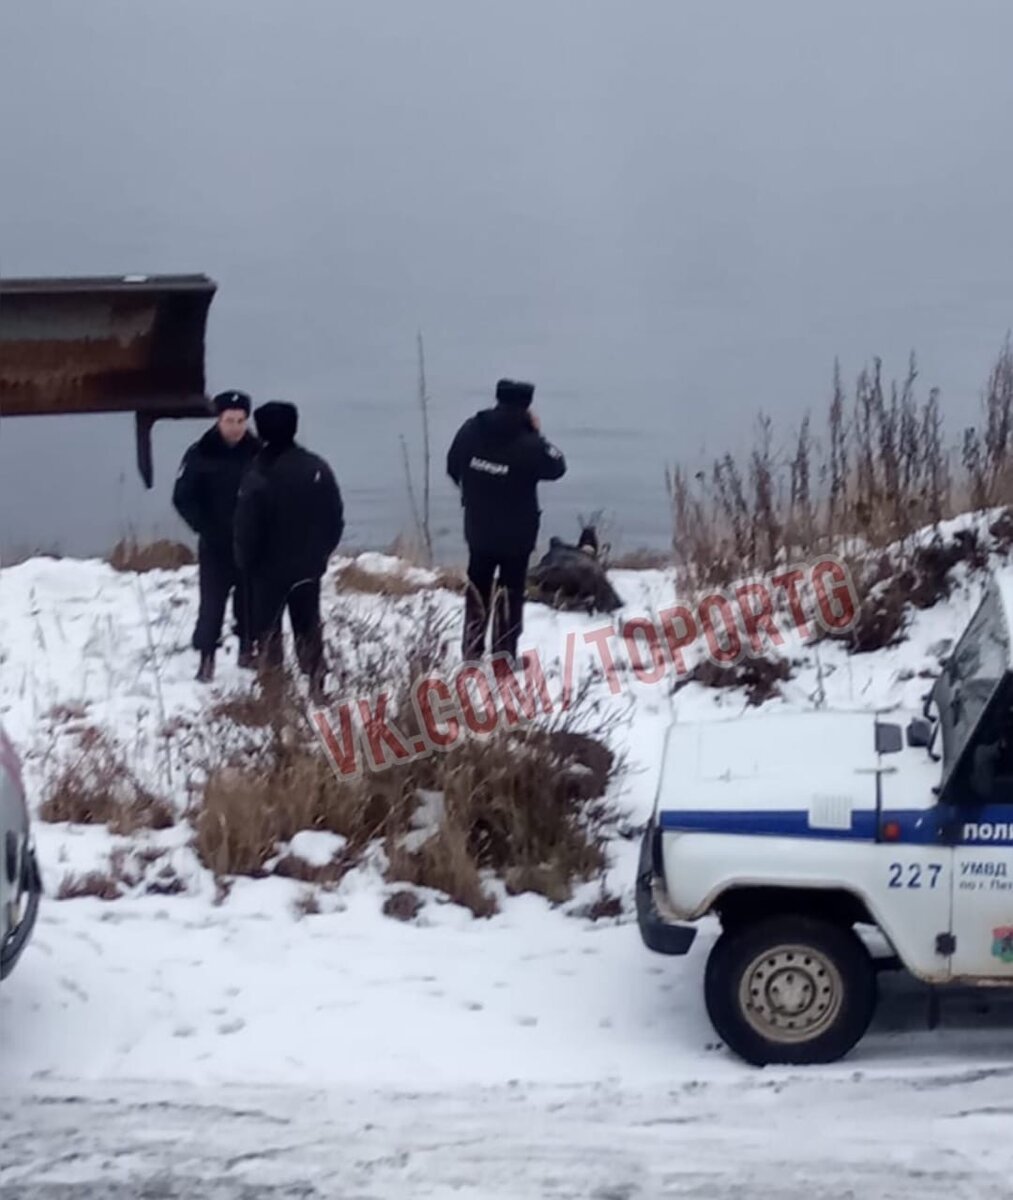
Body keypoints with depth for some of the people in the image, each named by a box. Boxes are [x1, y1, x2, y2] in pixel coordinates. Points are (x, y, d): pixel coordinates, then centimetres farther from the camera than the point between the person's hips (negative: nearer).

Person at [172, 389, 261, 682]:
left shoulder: (258, 453, -6)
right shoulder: (200, 454, -9)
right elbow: (183, 498, -5)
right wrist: (205, 528, -13)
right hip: (215, 545, -1)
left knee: (250, 600, 11)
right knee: (212, 602, -2)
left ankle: (248, 650, 25)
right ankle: (206, 658, 3)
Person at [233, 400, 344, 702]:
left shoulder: (258, 476, -21)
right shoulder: (317, 468, -6)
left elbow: (247, 528, -16)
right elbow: (335, 518, 1)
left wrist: (246, 563, 1)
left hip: (269, 568, -4)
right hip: (309, 566, 4)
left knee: (268, 628, 9)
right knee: (308, 627, 16)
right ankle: (316, 685, 14)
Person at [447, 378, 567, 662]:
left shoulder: (471, 430, -9)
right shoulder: (528, 443, -23)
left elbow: (453, 466, 5)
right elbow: (557, 467, -6)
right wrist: (538, 435, 0)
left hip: (478, 528, 4)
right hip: (516, 533, -4)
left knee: (478, 589, 19)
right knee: (510, 593, 8)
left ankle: (471, 653, 22)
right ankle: (504, 657, 9)